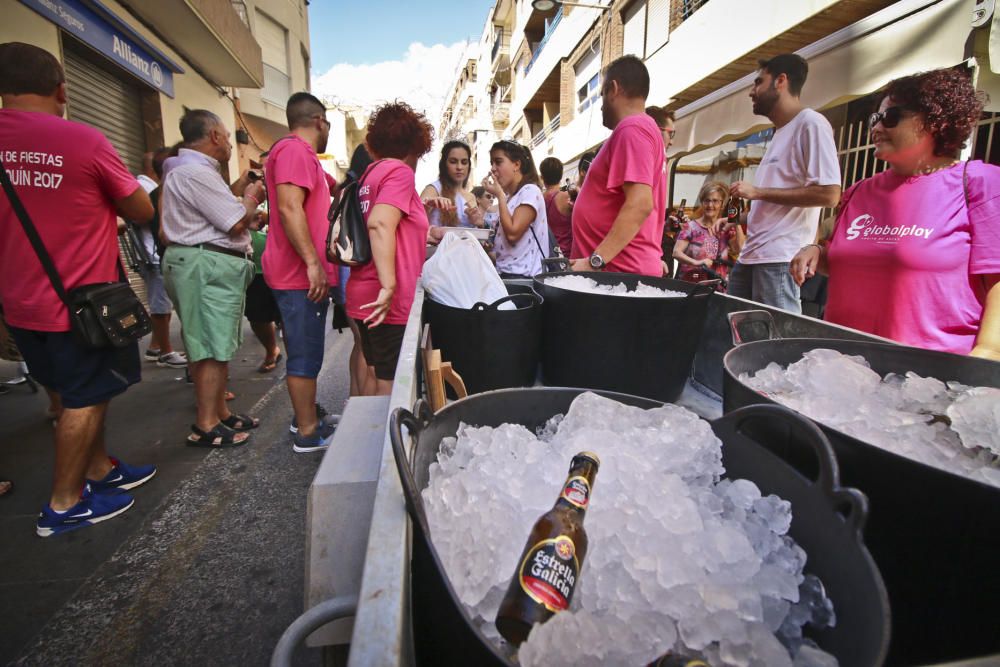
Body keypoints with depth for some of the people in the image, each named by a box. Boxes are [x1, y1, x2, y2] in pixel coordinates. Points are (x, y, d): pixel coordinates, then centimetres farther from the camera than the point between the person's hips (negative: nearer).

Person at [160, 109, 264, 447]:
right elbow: (237, 223, -18)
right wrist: (252, 196, 0)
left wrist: (238, 187, 19)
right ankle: (206, 426, 2)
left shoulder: (191, 169, 19)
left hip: (207, 264, 11)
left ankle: (220, 412, 25)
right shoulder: (195, 172, -16)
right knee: (213, 348, -7)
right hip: (207, 265, -11)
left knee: (216, 346, 15)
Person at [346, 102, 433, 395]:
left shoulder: (371, 173, 15)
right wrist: (389, 286, -28)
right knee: (390, 385, 0)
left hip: (364, 295, 9)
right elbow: (380, 225, -24)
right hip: (388, 302, -9)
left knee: (378, 378, 19)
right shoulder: (400, 171, -9)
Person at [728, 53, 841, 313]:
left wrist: (758, 192, -14)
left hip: (779, 259, -9)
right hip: (751, 256, 9)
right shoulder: (780, 133, 21)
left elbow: (829, 194, -16)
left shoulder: (811, 124, -6)